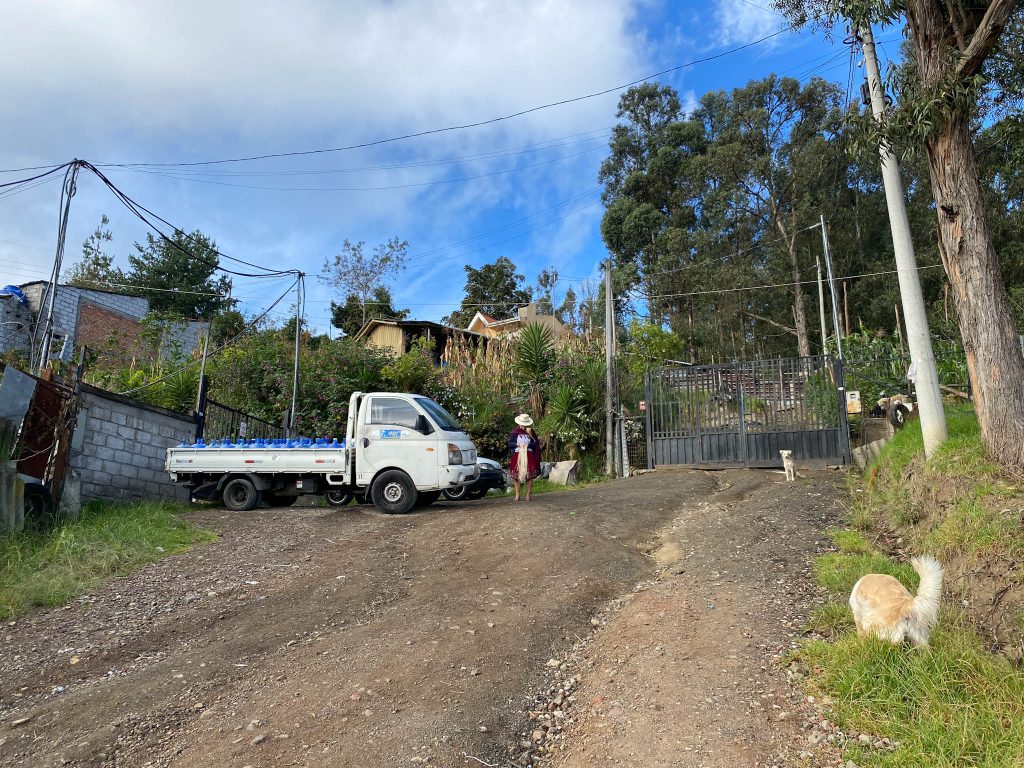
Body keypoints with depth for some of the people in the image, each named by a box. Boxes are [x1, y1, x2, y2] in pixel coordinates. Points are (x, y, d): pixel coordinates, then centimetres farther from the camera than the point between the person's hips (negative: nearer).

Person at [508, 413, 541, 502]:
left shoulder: (531, 432, 7)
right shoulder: (515, 432, 5)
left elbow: (535, 444, 3)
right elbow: (510, 443, 2)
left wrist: (528, 444, -14)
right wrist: (517, 444, -14)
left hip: (529, 456, 0)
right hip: (517, 456, 0)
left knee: (529, 476, -3)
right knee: (516, 476, -1)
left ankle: (528, 495, 5)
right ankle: (517, 495, 9)